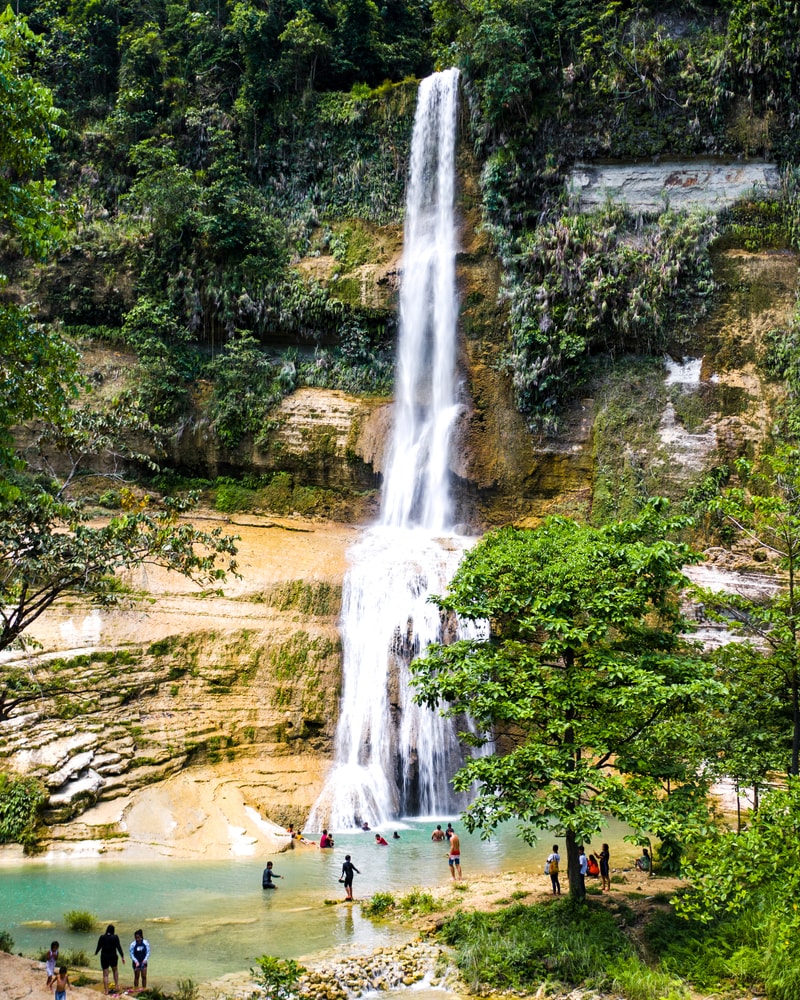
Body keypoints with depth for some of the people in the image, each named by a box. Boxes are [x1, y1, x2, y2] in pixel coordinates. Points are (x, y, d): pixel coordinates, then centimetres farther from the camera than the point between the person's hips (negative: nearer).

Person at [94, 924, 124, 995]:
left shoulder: (102, 937, -9)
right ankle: (117, 985, 25)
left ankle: (106, 991, 8)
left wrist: (95, 953, 21)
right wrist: (122, 957, -6)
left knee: (105, 974, 7)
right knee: (115, 970, 28)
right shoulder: (115, 937, -11)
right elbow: (119, 947, -12)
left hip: (104, 957, -1)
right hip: (113, 957, 1)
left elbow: (99, 947, 0)